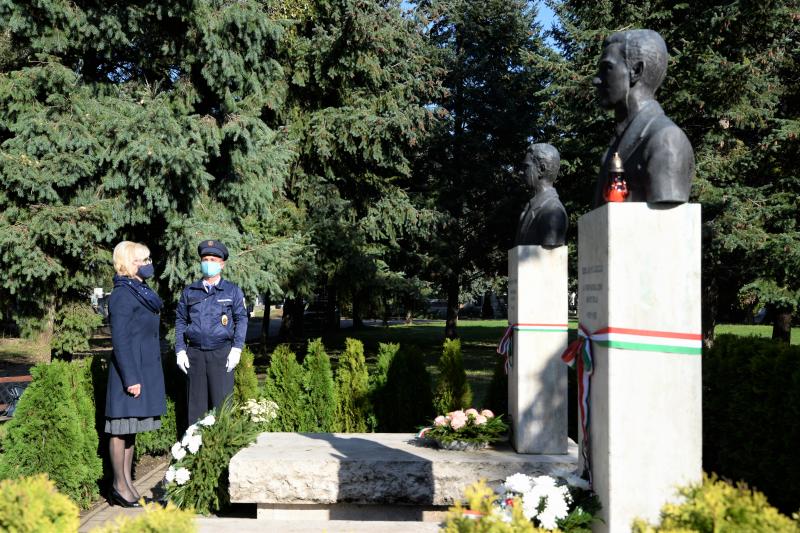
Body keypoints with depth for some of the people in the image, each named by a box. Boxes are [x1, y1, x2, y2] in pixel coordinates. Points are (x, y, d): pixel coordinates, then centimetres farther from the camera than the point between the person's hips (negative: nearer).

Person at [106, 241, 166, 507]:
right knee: (122, 428, -1)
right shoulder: (123, 295, -14)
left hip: (145, 368, 9)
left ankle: (127, 484, 21)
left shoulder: (141, 291, 15)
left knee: (131, 428, 13)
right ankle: (120, 487, 7)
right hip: (130, 369, -9)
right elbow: (119, 340, -18)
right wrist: (131, 378, -21)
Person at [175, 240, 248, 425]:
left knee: (222, 403, -4)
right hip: (195, 354, 2)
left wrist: (236, 349, -7)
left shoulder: (233, 291, 7)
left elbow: (241, 320, 4)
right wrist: (180, 351, 5)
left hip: (222, 354, -2)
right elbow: (180, 321, 15)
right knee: (195, 403, 5)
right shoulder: (189, 292, 13)